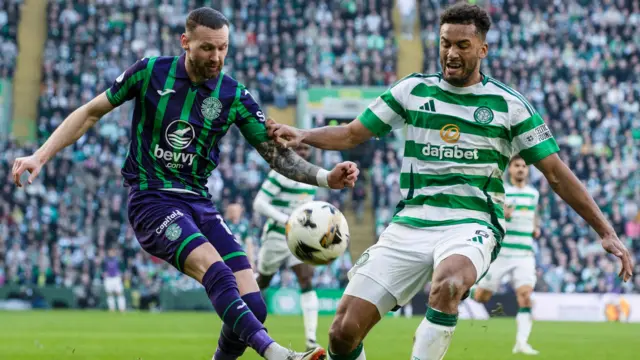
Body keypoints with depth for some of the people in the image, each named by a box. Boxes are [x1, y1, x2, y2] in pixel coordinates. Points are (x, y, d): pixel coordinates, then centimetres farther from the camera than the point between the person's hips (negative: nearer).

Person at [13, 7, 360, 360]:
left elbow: (278, 154, 3)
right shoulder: (150, 72, -3)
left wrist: (327, 178, -14)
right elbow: (91, 113, 7)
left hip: (199, 203, 4)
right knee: (215, 269, -32)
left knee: (252, 305, -14)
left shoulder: (234, 96, 2)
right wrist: (40, 156, 0)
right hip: (151, 199, -4)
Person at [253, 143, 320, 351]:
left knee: (307, 281, -14)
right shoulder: (280, 174, -15)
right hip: (277, 237, -5)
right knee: (261, 282, 12)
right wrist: (285, 220, -30)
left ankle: (311, 340, -20)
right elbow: (259, 203, -20)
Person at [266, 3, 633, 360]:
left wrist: (606, 232, 1)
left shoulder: (509, 105, 3)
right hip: (410, 224, 3)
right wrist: (301, 135, -5)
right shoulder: (413, 90, 9)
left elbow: (557, 174, 6)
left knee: (448, 284, -40)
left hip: (472, 226, -3)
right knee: (345, 330, -10)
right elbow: (352, 134, 14)